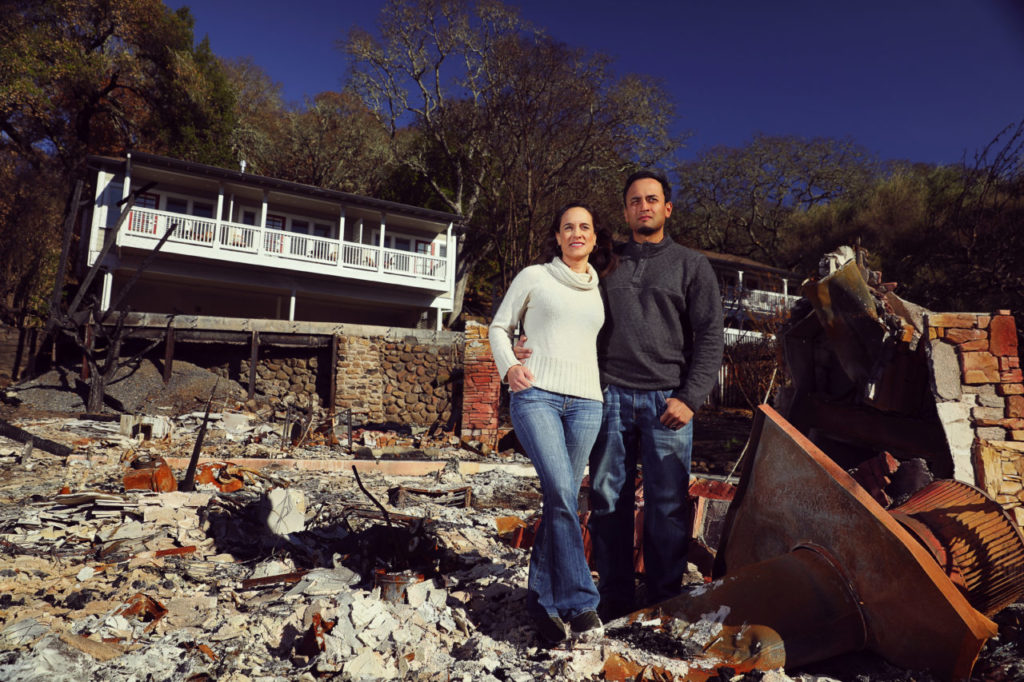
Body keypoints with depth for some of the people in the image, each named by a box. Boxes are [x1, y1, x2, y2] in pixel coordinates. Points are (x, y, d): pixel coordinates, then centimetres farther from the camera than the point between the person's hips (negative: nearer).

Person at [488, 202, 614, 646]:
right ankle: (579, 601, -10)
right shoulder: (533, 277, 9)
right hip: (535, 394, -3)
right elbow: (499, 327, 13)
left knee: (561, 499, 3)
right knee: (560, 491, -20)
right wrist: (507, 367, -5)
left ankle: (543, 600, 17)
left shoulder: (600, 291, 19)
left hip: (585, 402, 4)